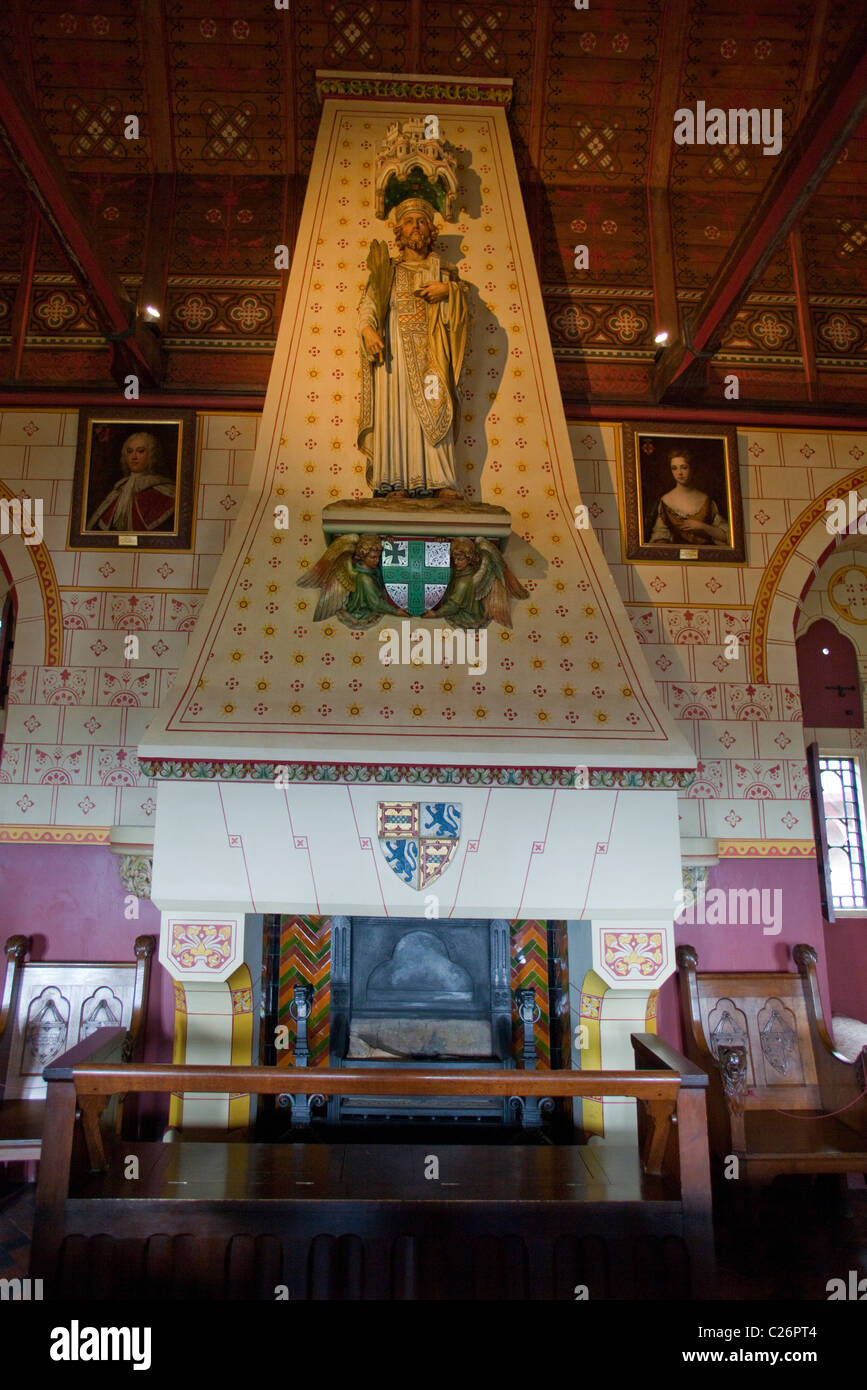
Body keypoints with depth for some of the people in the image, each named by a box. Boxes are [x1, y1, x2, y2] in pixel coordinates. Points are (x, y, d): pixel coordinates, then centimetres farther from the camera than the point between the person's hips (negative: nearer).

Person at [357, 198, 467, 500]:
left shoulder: (441, 270, 23)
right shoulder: (386, 269, 20)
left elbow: (462, 303, 11)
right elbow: (367, 304, 7)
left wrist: (448, 290, -10)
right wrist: (367, 329, -14)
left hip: (429, 350, 0)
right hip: (393, 349, 0)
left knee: (432, 412, -13)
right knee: (394, 410, -12)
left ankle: (440, 482, -19)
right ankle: (396, 482, -16)